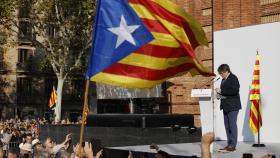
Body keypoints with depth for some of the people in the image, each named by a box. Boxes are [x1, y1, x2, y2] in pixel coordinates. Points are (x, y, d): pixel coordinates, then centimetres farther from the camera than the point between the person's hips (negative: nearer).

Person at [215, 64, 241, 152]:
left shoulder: (233, 78, -11)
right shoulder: (224, 79, 16)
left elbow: (234, 90, -22)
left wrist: (221, 91, -21)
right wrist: (219, 92, 5)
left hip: (233, 106, -9)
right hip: (226, 106, 9)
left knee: (232, 124, -6)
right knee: (227, 125, 10)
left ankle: (233, 145, -1)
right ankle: (229, 144, 17)